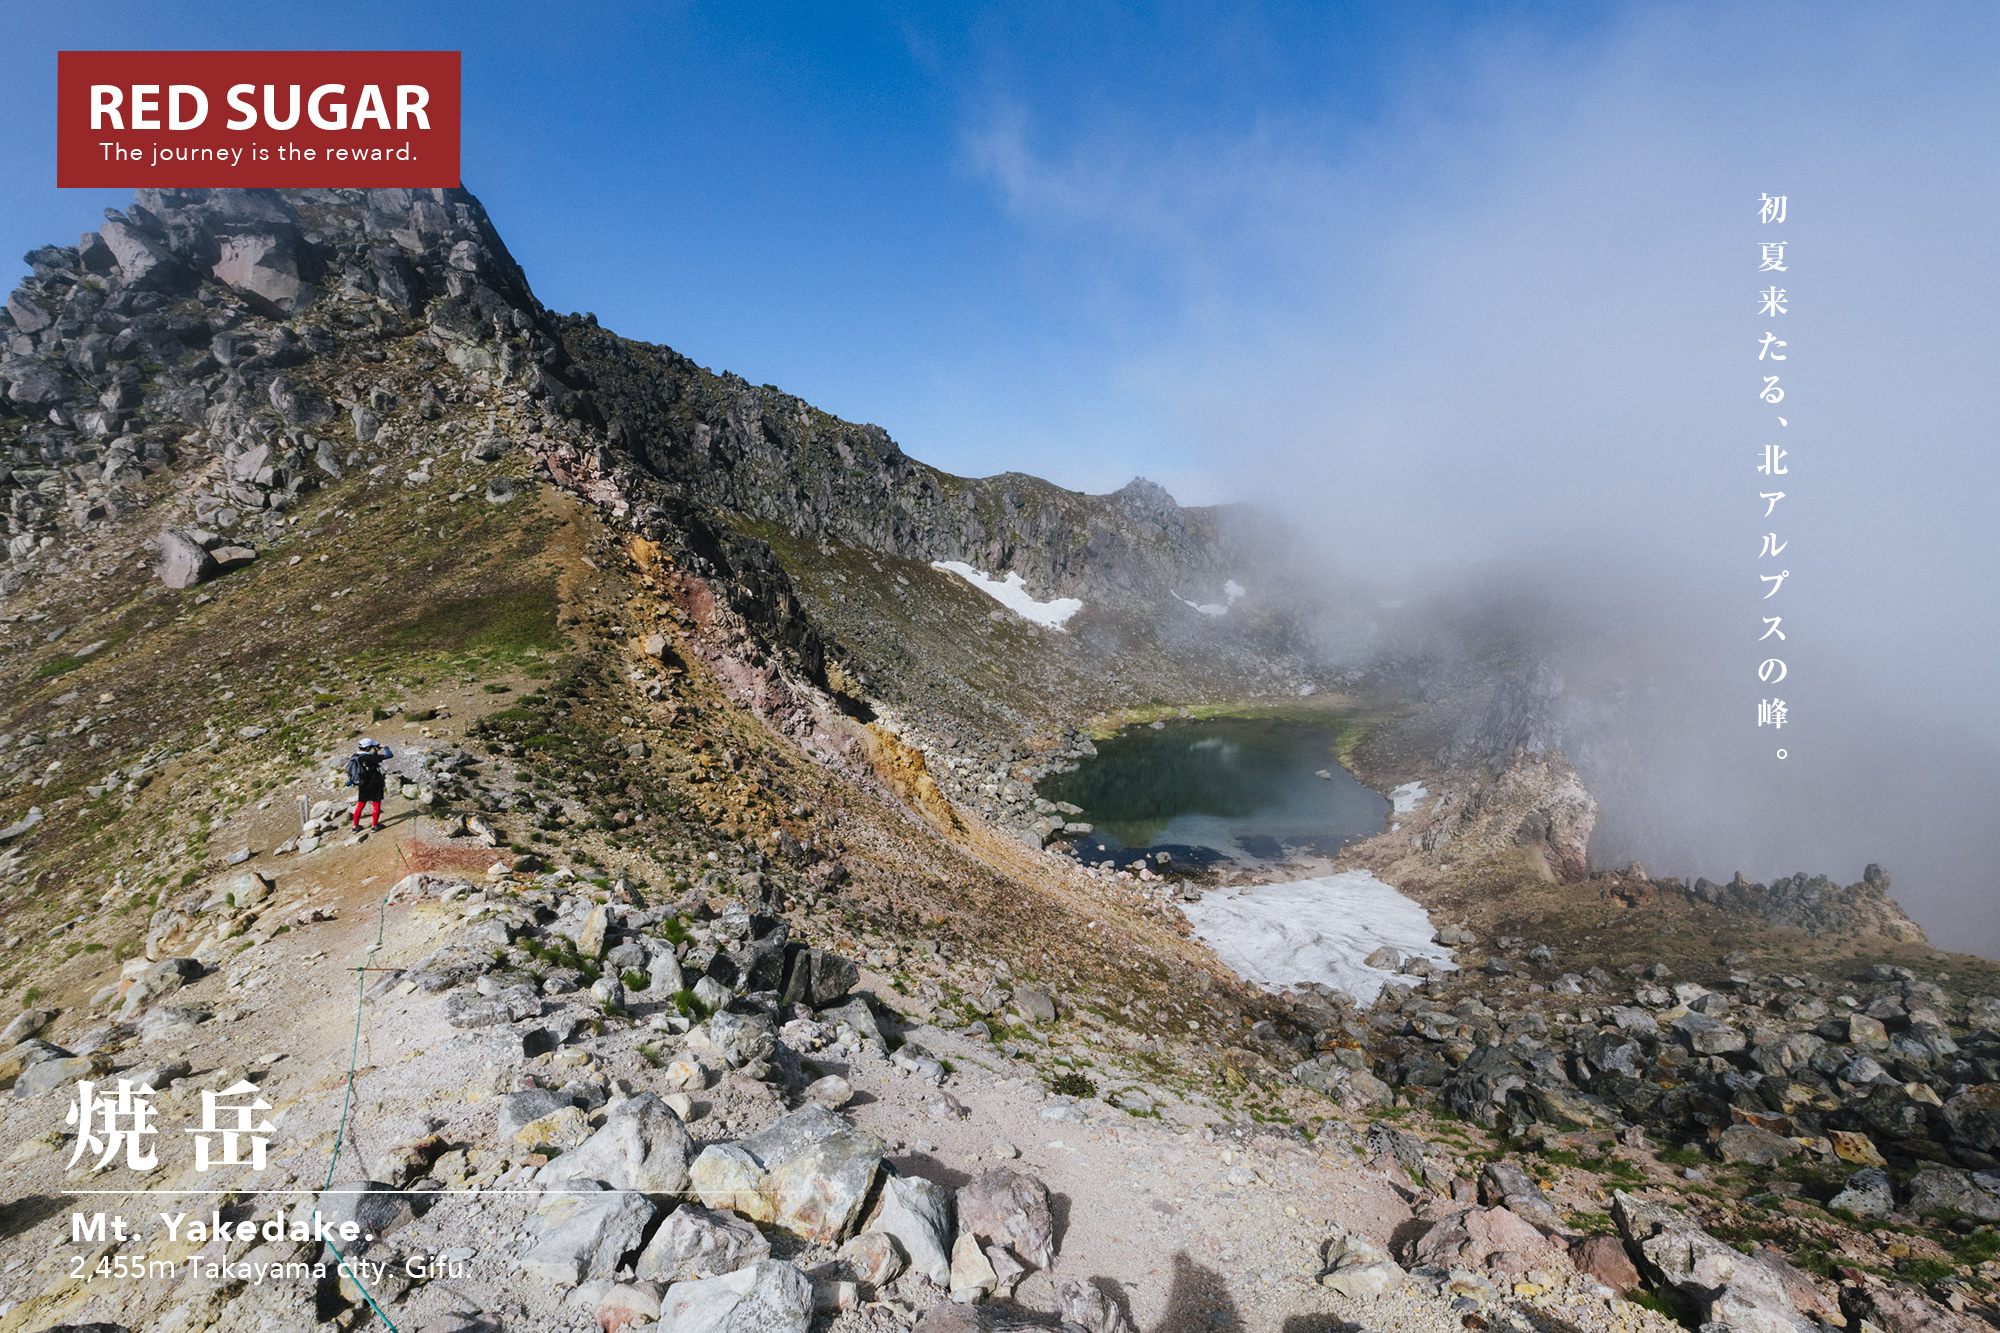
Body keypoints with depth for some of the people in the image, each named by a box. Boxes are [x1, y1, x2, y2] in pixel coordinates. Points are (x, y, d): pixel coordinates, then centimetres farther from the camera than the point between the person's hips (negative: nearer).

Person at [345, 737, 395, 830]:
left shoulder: (353, 757, -4)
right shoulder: (369, 757, -23)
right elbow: (390, 755, -24)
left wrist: (375, 752, 12)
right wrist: (385, 747, -7)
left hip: (362, 786, 6)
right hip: (375, 785, -6)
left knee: (360, 805, 20)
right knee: (376, 805, 11)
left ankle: (355, 826, 27)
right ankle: (374, 826, 19)